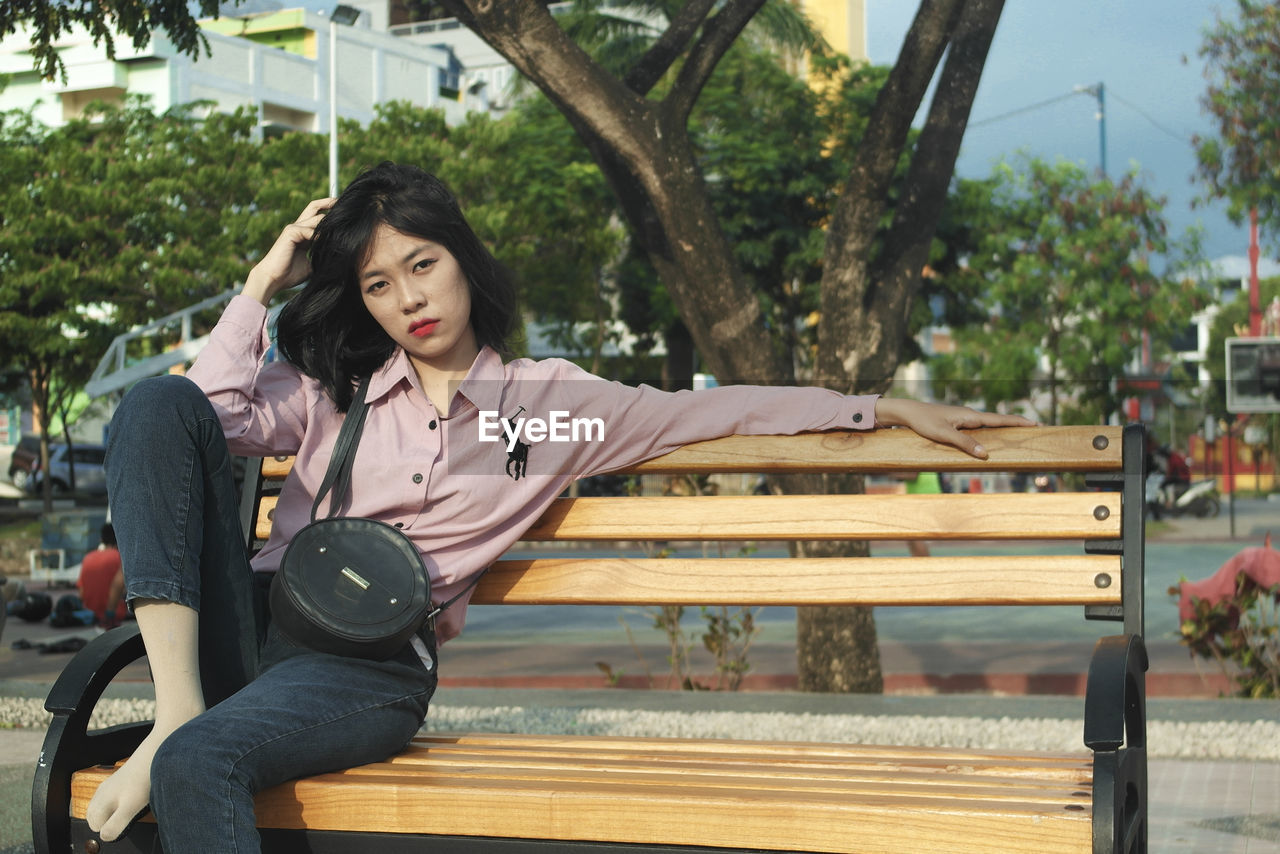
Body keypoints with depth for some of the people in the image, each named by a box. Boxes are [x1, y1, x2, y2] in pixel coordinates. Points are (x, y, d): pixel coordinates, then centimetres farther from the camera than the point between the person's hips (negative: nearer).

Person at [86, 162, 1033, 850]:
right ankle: (177, 710, -26)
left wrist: (889, 407, 12)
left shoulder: (553, 403, 13)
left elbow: (723, 410, 13)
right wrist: (264, 283, 5)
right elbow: (210, 419, 2)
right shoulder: (332, 389, 18)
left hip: (368, 663, -3)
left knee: (200, 765, -36)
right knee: (157, 399, -19)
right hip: (252, 619, 3)